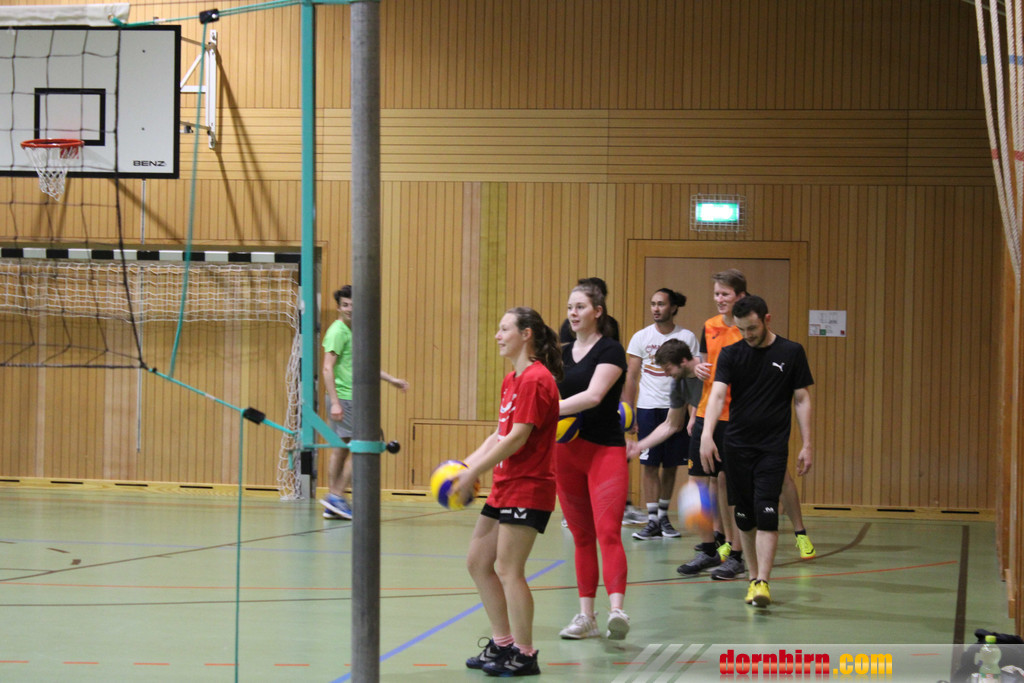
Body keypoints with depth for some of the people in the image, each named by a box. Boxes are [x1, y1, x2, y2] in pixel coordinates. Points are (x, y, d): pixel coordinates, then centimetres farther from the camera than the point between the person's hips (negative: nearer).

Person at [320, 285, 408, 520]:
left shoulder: (352, 331, 17)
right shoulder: (337, 331, -11)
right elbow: (327, 369, -17)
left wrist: (391, 379, 29)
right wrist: (335, 402, -23)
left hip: (350, 400, 9)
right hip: (343, 398, -9)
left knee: (340, 449, 8)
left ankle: (333, 504, 10)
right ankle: (336, 495, -7)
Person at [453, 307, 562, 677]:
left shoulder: (536, 379, -16)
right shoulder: (512, 380, 15)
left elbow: (517, 438, -20)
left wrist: (474, 472, -18)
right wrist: (467, 463, 5)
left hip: (527, 489, -10)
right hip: (504, 486, 10)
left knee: (509, 570, -8)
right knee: (478, 562, 13)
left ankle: (524, 656, 0)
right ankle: (503, 643, 21)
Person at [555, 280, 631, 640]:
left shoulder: (610, 350, -6)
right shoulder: (563, 353, 14)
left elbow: (594, 395, -19)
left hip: (605, 451, -6)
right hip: (567, 451, 6)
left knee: (608, 531, -17)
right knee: (581, 536, 9)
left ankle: (617, 610, -28)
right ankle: (586, 616, 13)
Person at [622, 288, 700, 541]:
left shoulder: (687, 337, 2)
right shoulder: (641, 337, 3)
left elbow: (694, 378, 4)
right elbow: (631, 377, 5)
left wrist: (694, 412, -3)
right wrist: (628, 412, 0)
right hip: (648, 408, 0)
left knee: (670, 465, 6)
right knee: (650, 464, -4)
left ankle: (664, 516, 20)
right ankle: (652, 520, -1)